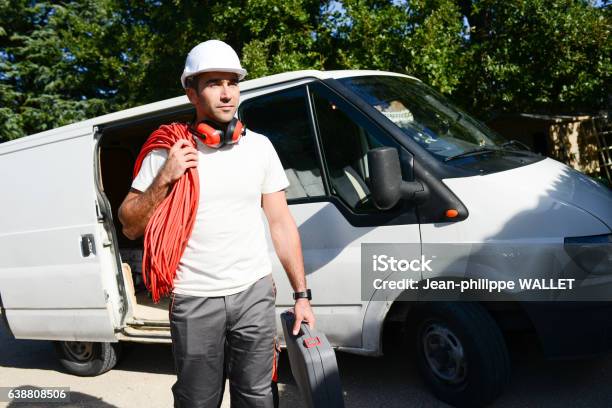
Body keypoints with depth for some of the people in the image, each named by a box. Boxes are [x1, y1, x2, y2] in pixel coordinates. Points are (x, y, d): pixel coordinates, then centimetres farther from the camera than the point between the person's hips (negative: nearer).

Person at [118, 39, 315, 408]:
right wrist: (164, 178, -15)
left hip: (255, 294, 2)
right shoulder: (167, 150, -3)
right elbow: (130, 226, 0)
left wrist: (302, 294, 3)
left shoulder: (260, 146, 3)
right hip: (194, 301, -1)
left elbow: (282, 224, 6)